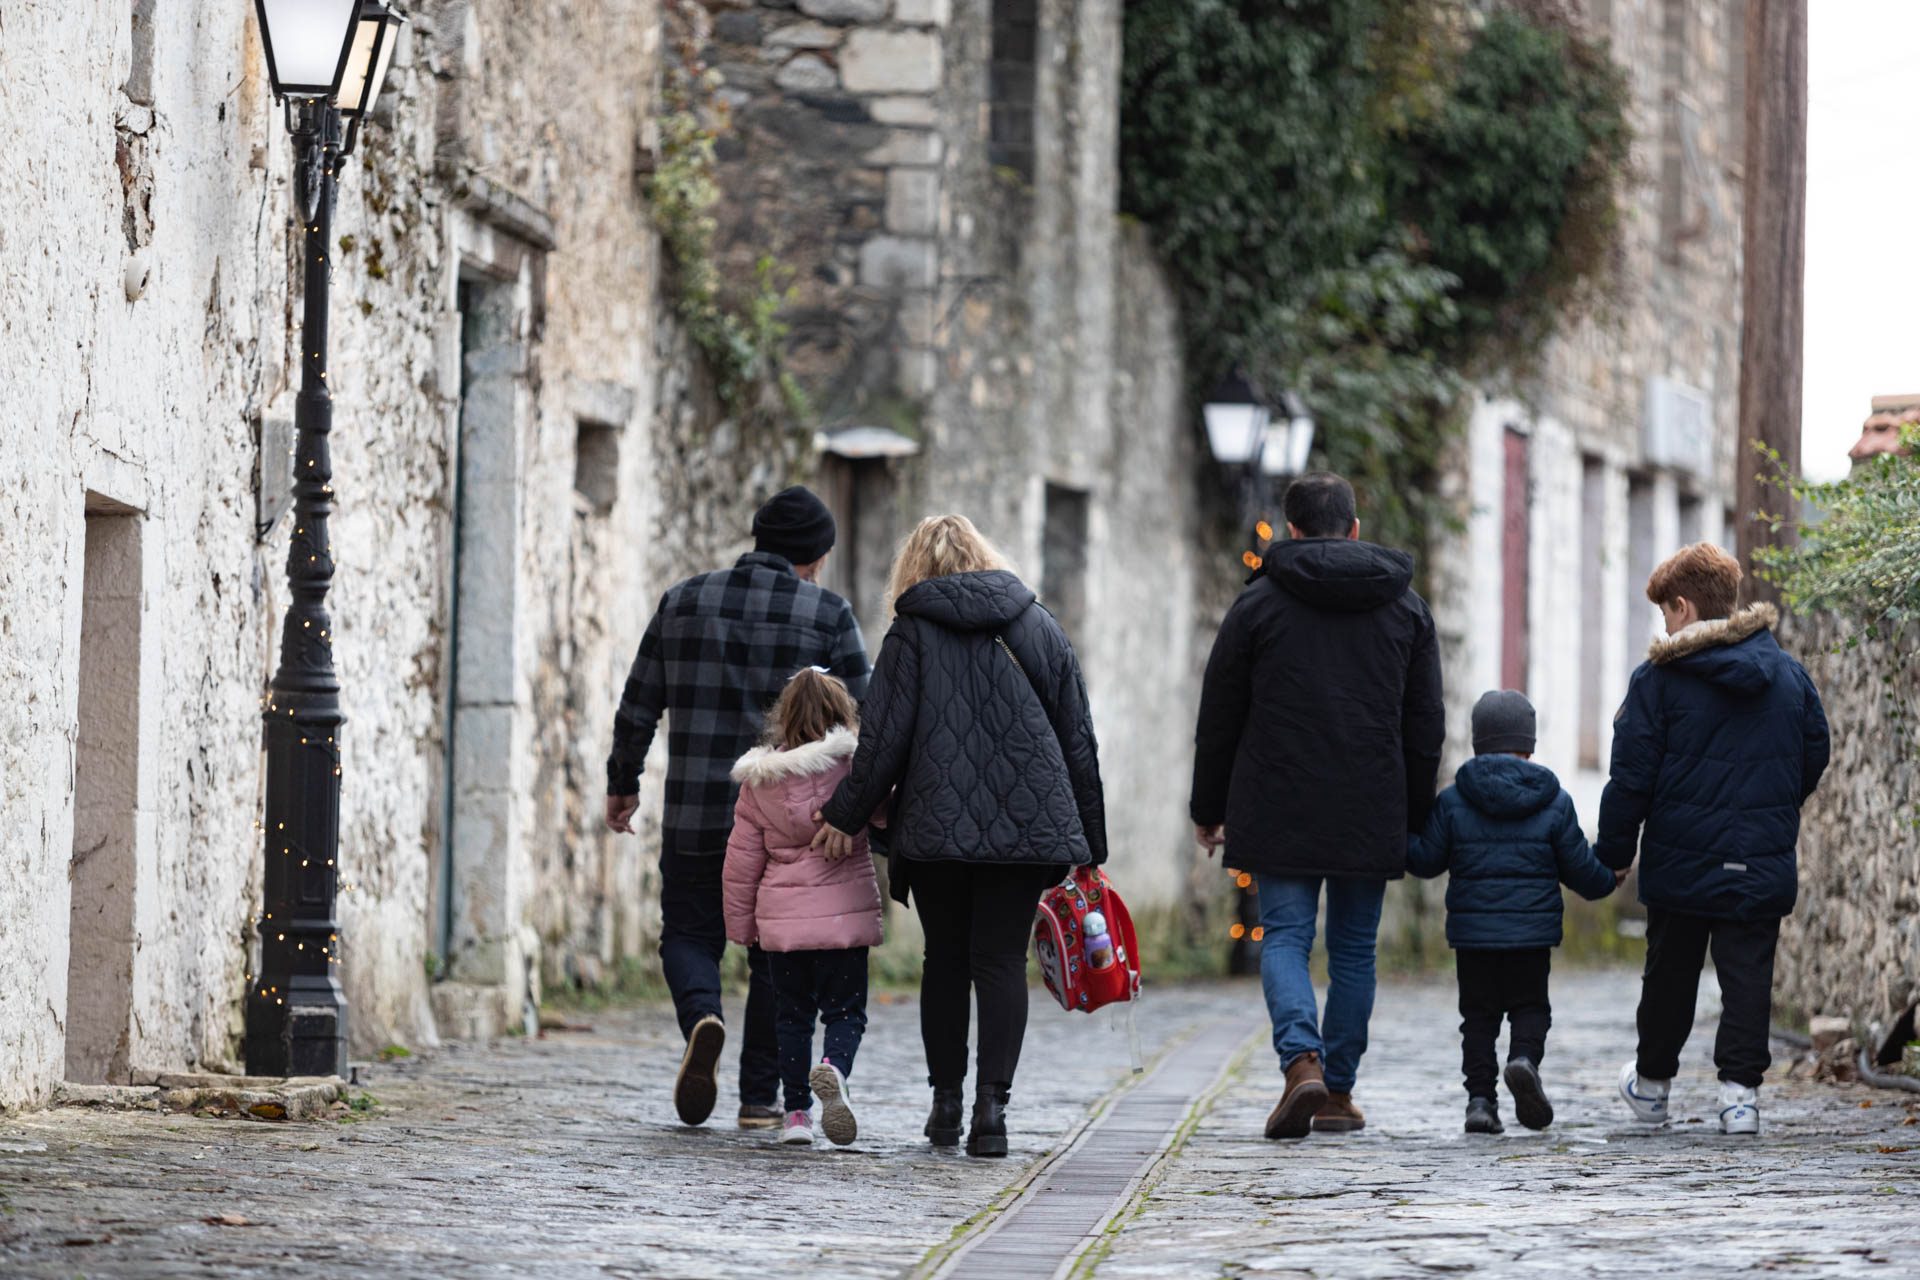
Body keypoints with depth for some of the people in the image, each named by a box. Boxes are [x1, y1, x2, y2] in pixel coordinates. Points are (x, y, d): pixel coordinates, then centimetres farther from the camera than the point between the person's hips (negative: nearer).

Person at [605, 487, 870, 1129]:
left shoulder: (683, 602, 5)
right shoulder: (828, 615, -2)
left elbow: (637, 708, 8)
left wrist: (622, 782, 20)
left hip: (696, 817, 1)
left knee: (689, 934, 13)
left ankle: (702, 1017, -17)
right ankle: (759, 1096, 9)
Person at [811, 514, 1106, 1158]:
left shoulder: (913, 633, 3)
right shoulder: (1040, 627, 12)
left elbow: (885, 737, -4)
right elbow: (1078, 739, 12)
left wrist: (846, 815, 5)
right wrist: (1091, 841, 16)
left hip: (938, 824, -1)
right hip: (1027, 825, 1)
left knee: (946, 958, 12)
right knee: (1002, 959, 1)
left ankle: (947, 1098, 15)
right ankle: (992, 1104, -12)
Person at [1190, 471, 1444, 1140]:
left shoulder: (1259, 602, 0)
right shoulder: (1407, 607, 8)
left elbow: (1218, 719, 3)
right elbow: (1426, 726, 10)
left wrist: (1209, 810, 14)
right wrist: (1414, 820, 17)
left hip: (1280, 809, -2)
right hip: (1371, 816, 2)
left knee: (1285, 937, 2)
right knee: (1353, 948, 10)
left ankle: (1302, 1061, -21)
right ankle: (1338, 1092, 12)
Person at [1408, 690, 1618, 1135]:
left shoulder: (1453, 801, -3)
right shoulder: (1554, 802, -1)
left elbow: (1427, 860, 0)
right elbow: (1579, 867, 3)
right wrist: (1607, 881, 24)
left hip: (1472, 930, 0)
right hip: (1533, 931, 0)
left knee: (1478, 1014, 9)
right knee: (1530, 1006, 11)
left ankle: (1480, 1096, -1)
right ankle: (1524, 1058, -19)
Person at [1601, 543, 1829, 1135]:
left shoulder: (1658, 679, -9)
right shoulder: (1789, 675, 4)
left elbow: (1632, 776, -8)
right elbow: (1815, 756, 14)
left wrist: (1614, 852, 3)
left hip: (1681, 862, -2)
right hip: (1765, 861, 2)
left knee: (1669, 974, 13)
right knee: (1748, 974, 3)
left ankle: (1652, 1083, 27)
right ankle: (1740, 1089, -6)